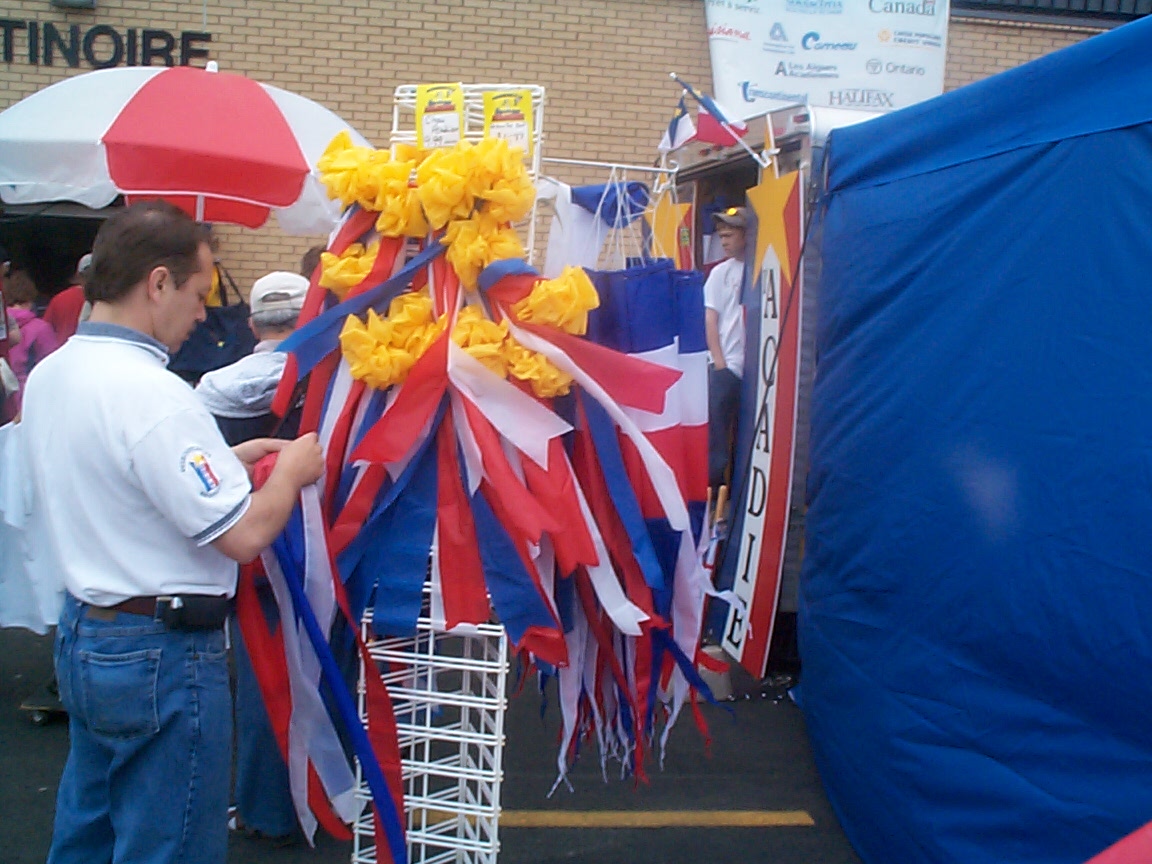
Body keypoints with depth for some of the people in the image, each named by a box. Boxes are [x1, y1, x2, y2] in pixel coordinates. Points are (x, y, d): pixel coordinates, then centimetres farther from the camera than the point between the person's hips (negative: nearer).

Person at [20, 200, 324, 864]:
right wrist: (290, 472, -6)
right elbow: (244, 535, -24)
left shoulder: (49, 374, 4)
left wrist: (225, 461, 12)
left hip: (83, 634, 9)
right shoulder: (151, 392, -24)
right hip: (162, 656, -9)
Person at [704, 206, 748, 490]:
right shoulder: (721, 272, 5)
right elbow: (710, 320, 4)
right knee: (718, 426, -3)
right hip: (727, 365, 0)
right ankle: (714, 483, 3)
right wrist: (720, 363, -4)